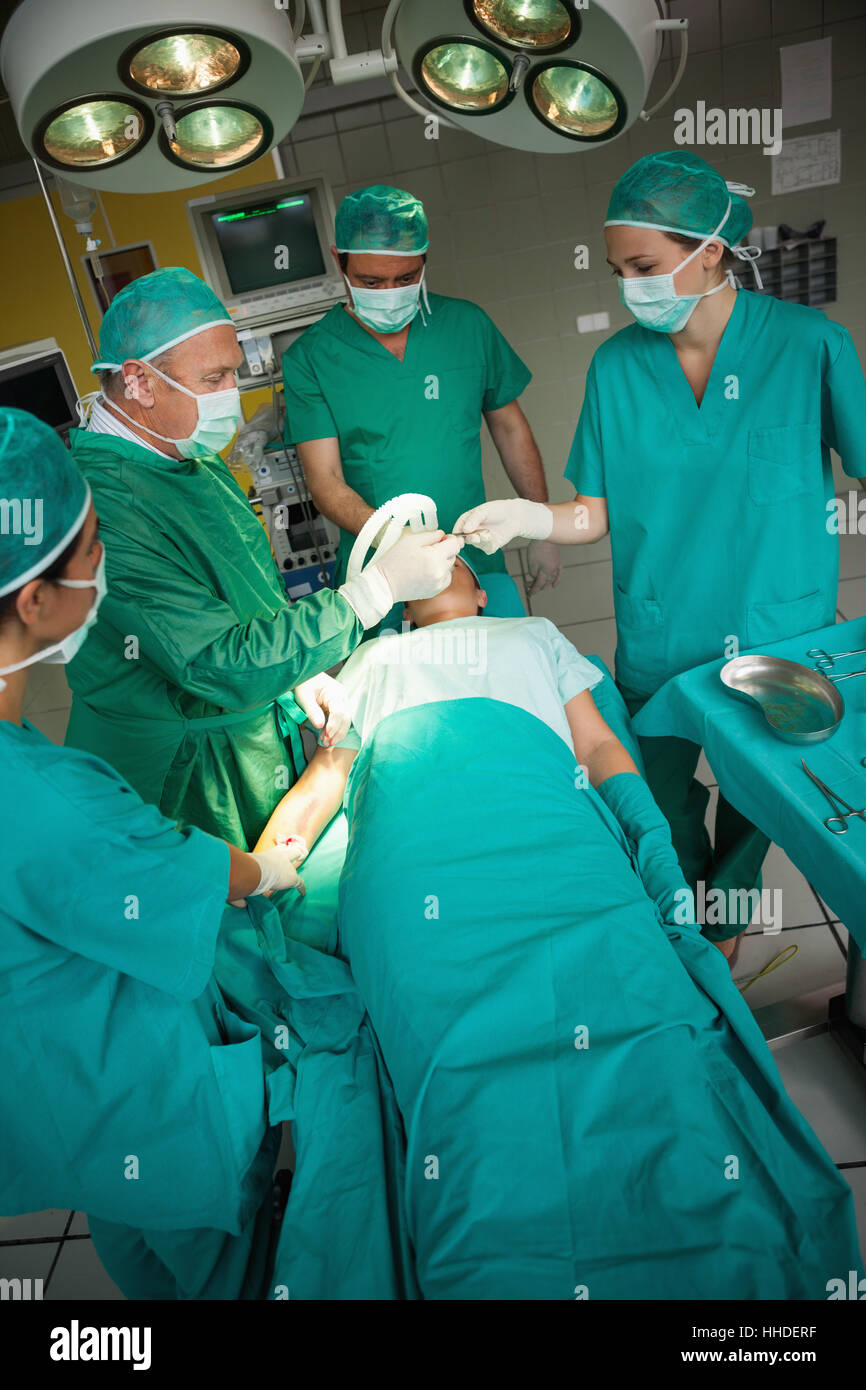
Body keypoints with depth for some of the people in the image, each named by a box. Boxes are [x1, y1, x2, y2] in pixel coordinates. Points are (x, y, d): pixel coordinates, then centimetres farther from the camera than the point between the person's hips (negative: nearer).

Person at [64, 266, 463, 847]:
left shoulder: (193, 457, 2)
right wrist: (381, 586, -30)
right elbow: (222, 667, -33)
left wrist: (299, 673, 0)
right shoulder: (102, 508, -30)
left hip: (261, 729, 8)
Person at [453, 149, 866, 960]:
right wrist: (532, 517, -22)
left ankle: (727, 913, 48)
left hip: (778, 635, -1)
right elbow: (603, 513, -4)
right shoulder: (618, 365, -4)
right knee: (662, 808, 18)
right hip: (658, 643, 2)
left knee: (755, 798, 17)